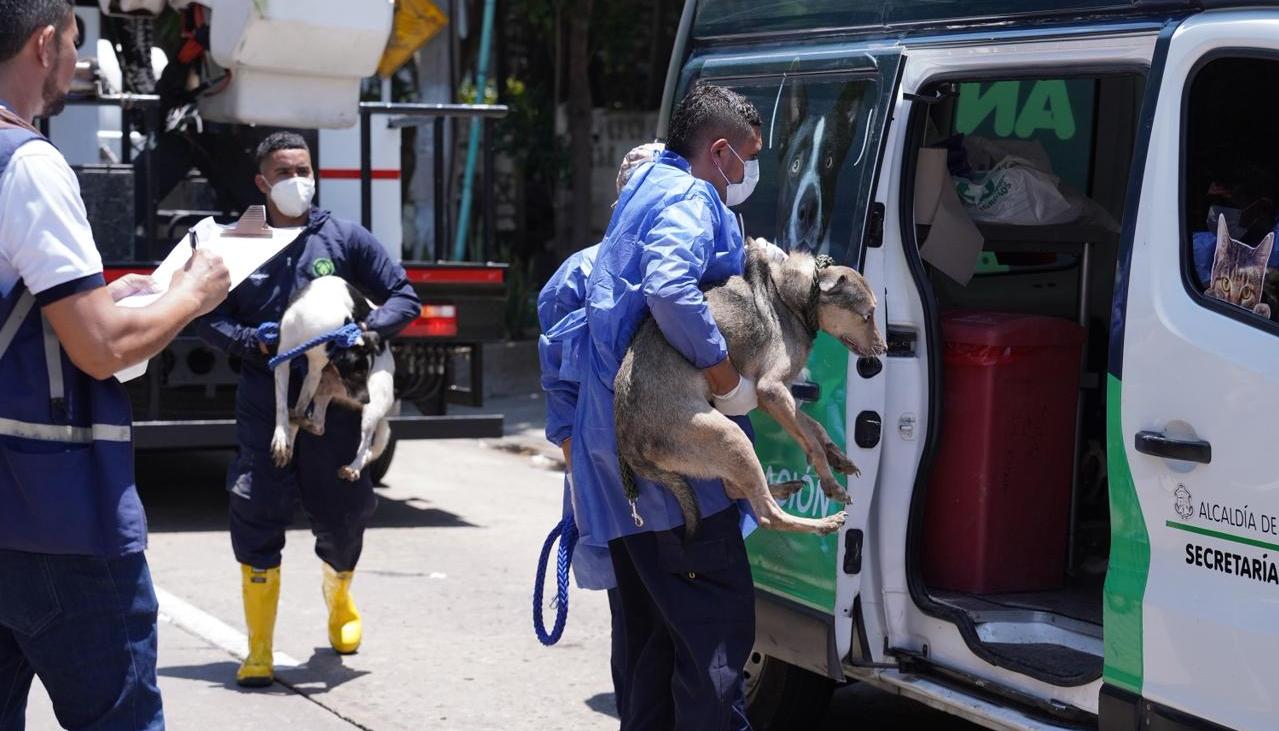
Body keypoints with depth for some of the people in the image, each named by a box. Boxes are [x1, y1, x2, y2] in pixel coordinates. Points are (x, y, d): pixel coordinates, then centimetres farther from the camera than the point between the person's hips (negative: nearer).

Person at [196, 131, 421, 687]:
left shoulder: (344, 238, 4)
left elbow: (404, 297, 5)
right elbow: (209, 317, 4)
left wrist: (369, 330, -13)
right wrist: (254, 343, -14)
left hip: (334, 407, 1)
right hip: (264, 408, -1)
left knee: (342, 516, 12)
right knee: (257, 521, -9)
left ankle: (339, 596, 46)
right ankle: (259, 650, -1)